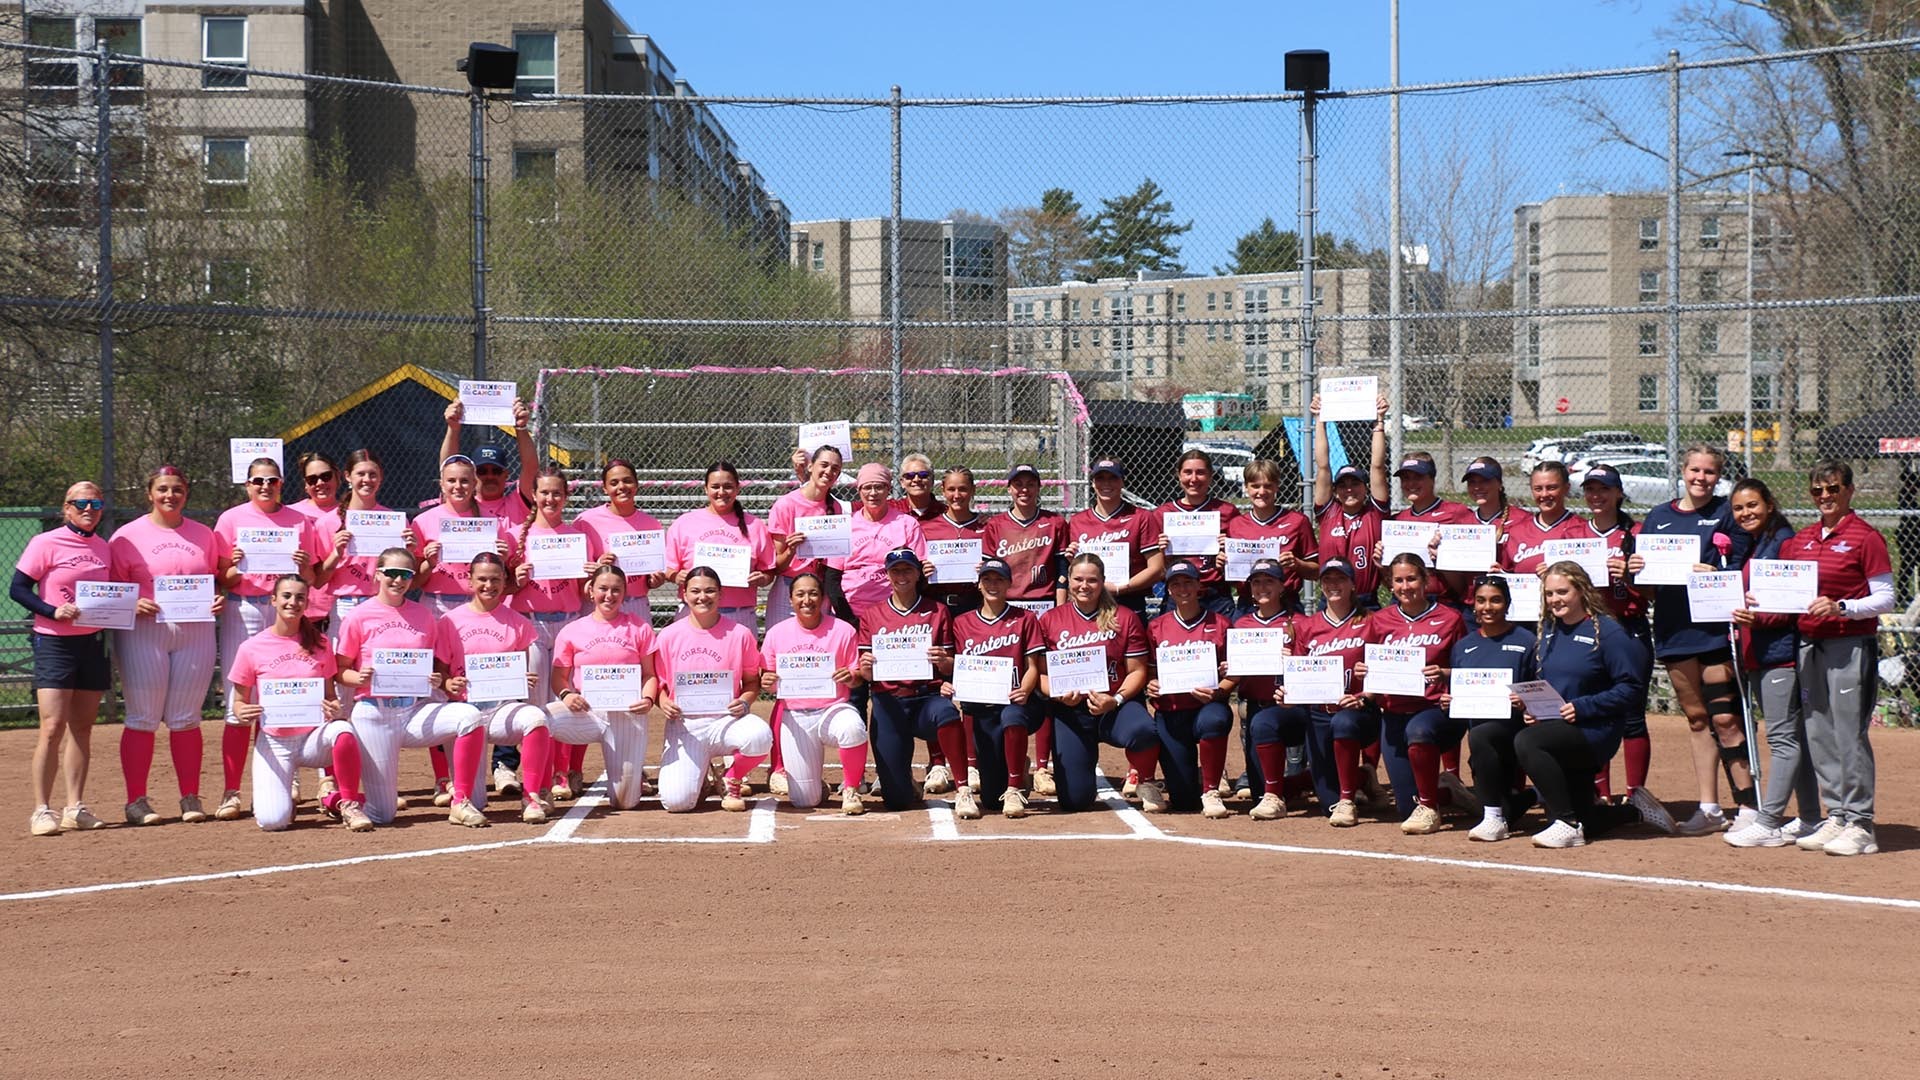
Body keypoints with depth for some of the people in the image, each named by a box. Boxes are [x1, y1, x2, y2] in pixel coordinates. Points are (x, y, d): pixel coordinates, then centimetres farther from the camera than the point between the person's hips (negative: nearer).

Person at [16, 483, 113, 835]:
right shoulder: (46, 543, -5)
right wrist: (53, 611, -19)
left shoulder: (103, 548, 11)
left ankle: (75, 807, 13)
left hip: (93, 643, 5)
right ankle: (42, 810, -5)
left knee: (82, 727, 8)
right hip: (54, 644, -5)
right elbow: (17, 588, -6)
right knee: (53, 727, -11)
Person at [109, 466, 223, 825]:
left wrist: (219, 600, 0)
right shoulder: (128, 536, 3)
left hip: (195, 632, 3)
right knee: (142, 719, -2)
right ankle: (136, 800, 4)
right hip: (143, 633, -3)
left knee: (186, 719, 6)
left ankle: (190, 798, 12)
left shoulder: (204, 535, 13)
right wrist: (132, 604, -16)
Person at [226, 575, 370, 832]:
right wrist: (243, 713, -19)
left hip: (314, 736, 1)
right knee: (272, 821, -21)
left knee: (343, 731, -36)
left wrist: (334, 708, -14)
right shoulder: (251, 648, -2)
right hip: (274, 741, -1)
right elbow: (239, 701, 5)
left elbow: (330, 694, 9)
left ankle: (348, 804, -13)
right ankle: (282, 797, 19)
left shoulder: (318, 643, 4)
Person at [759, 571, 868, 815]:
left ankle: (850, 789, -10)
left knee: (853, 728, -39)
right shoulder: (777, 633, 3)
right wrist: (767, 683, -16)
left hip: (833, 709, -1)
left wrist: (851, 678, -21)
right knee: (804, 800, -9)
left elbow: (857, 677, 2)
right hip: (794, 716, 1)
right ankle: (816, 785, 32)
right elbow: (768, 682, 7)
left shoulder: (843, 631, -1)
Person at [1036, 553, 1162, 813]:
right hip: (1070, 711, 1)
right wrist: (1058, 694, -14)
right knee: (1074, 799, -10)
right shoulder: (1050, 620, 7)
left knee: (1143, 731, -37)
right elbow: (1041, 672, 6)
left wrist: (1116, 700, -14)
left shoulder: (1123, 618, 5)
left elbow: (1137, 670, 3)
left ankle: (1146, 783, -3)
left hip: (1115, 706, -1)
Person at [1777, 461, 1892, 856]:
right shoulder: (1801, 540, 13)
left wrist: (1840, 607, -22)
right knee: (1818, 736, 9)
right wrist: (1759, 601, -1)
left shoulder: (1866, 537, -6)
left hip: (1852, 646, -7)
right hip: (1809, 645, 7)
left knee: (1850, 735, -7)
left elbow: (1885, 599, -8)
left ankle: (1860, 825, -2)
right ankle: (1836, 817, 17)